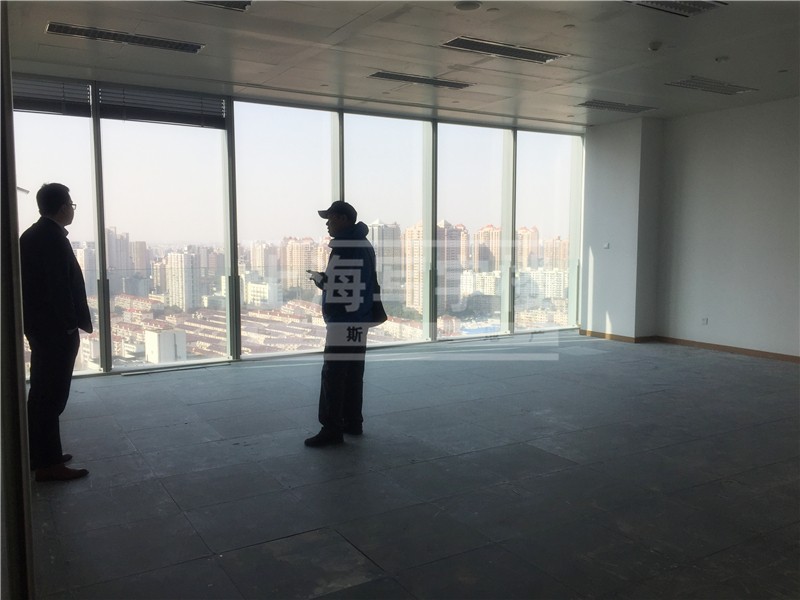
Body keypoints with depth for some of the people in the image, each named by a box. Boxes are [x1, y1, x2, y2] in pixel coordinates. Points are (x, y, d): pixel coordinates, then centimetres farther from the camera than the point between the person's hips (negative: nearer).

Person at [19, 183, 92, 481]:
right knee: (52, 395, -4)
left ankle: (40, 454, 26)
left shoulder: (31, 235, 12)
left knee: (42, 392, 16)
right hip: (56, 327, -10)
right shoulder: (53, 238, -18)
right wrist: (73, 324, -14)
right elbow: (61, 287, -21)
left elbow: (33, 282, 16)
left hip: (38, 324, 10)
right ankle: (48, 464, 2)